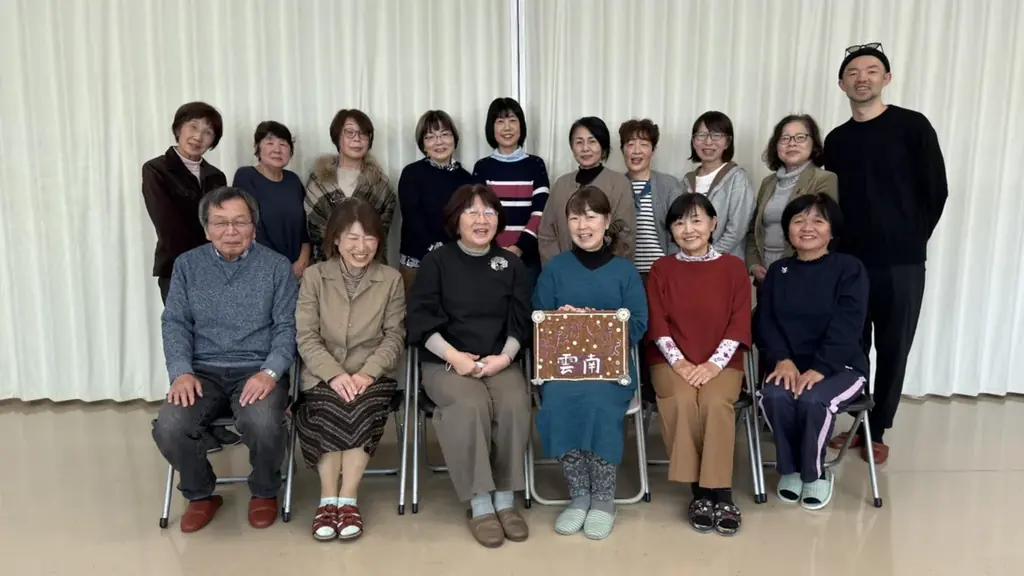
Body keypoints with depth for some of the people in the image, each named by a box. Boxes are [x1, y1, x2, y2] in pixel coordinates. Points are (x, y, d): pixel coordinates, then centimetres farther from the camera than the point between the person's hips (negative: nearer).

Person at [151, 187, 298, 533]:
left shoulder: (277, 266, 2)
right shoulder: (187, 265, 9)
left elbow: (287, 327, -3)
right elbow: (175, 323, 6)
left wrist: (270, 372, -20)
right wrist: (181, 371, -10)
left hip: (257, 370, -2)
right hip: (204, 371, 3)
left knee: (263, 424, -32)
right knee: (168, 427, -24)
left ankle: (264, 492, 2)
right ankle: (200, 494, 7)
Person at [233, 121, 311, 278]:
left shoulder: (293, 180, 8)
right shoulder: (245, 176, -7)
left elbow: (306, 227, 10)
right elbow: (251, 230, -13)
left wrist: (303, 260, -5)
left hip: (296, 270, 4)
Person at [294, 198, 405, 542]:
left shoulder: (391, 279, 6)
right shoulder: (314, 276, 5)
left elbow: (394, 336, 2)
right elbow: (306, 337, -2)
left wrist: (367, 373, -16)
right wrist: (335, 374, -18)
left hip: (373, 375, 0)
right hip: (324, 376, 0)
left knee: (362, 408, -31)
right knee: (330, 409, -31)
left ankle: (348, 501, -22)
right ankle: (328, 499, -21)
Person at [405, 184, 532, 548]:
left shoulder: (511, 264, 12)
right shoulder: (436, 262, 5)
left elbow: (521, 321, 7)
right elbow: (421, 320, -4)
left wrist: (504, 357, -12)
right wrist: (455, 356, -17)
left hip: (500, 362, 2)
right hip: (446, 362, -2)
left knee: (514, 404, -29)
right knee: (471, 405, -33)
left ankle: (506, 500, -14)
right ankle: (479, 504, -21)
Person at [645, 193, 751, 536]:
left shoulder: (733, 267, 5)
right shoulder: (661, 269, 8)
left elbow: (740, 324, -2)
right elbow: (657, 323, 0)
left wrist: (715, 363, -15)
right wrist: (679, 362, -14)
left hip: (721, 362, 0)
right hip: (672, 361, 1)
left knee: (715, 401, -31)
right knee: (682, 401, -30)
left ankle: (721, 493, -20)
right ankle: (699, 492, -17)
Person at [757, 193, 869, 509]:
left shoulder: (850, 269, -3)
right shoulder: (777, 271, 10)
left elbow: (846, 327, -14)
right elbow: (766, 321, 2)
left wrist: (819, 368, -25)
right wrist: (782, 359, -16)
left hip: (841, 366, -3)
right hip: (791, 364, 3)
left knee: (813, 399, -33)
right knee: (773, 395, -29)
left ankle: (815, 473, -5)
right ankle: (789, 468, -4)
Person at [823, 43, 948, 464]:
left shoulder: (912, 126, -2)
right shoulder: (836, 140, 10)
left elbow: (936, 191, -1)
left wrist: (911, 240, 1)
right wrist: (843, 245, 3)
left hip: (901, 264, -3)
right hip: (850, 262, 3)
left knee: (893, 351, 5)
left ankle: (877, 431, 18)